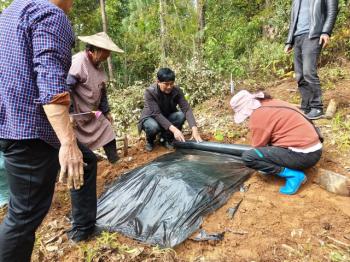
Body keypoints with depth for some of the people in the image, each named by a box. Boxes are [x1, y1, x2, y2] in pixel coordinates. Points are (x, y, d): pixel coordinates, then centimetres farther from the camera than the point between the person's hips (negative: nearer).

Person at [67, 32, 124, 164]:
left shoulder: (98, 65, 8)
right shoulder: (78, 62, -22)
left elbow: (101, 91, 17)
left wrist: (106, 111, 20)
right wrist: (68, 115, -30)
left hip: (93, 114, 9)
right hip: (76, 116, -9)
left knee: (108, 136, 11)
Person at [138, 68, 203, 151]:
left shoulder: (177, 90, -19)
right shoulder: (150, 92, -28)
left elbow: (186, 109, -28)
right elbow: (157, 114, -35)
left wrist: (194, 129, -44)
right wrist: (174, 129, -47)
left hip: (167, 117, 3)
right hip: (151, 118, -3)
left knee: (181, 115, -28)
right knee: (153, 126, -38)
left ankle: (167, 137, -2)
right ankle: (150, 140, 0)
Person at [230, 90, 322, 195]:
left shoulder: (257, 116, -15)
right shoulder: (272, 103, 12)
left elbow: (258, 147, -3)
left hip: (303, 155, -10)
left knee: (247, 157, -12)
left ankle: (293, 174, -8)